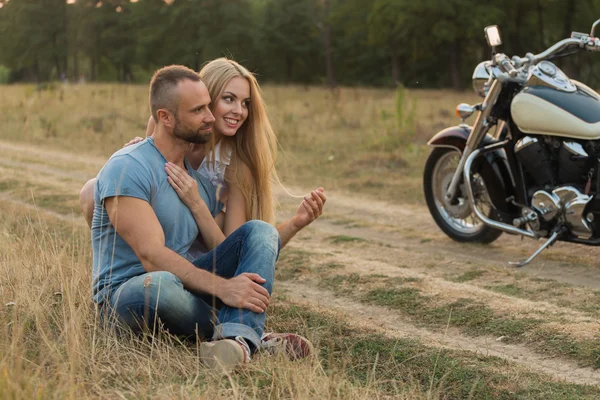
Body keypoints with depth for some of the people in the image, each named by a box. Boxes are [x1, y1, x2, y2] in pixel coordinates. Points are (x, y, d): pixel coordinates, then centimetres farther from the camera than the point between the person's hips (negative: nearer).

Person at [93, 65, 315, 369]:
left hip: (185, 288, 7)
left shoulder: (202, 181, 13)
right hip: (126, 295, -7)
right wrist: (222, 287, -34)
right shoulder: (126, 168, -13)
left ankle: (237, 338, -39)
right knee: (159, 284, -44)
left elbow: (224, 252, 6)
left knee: (260, 231, -13)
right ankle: (251, 334, -19)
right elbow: (151, 256, -24)